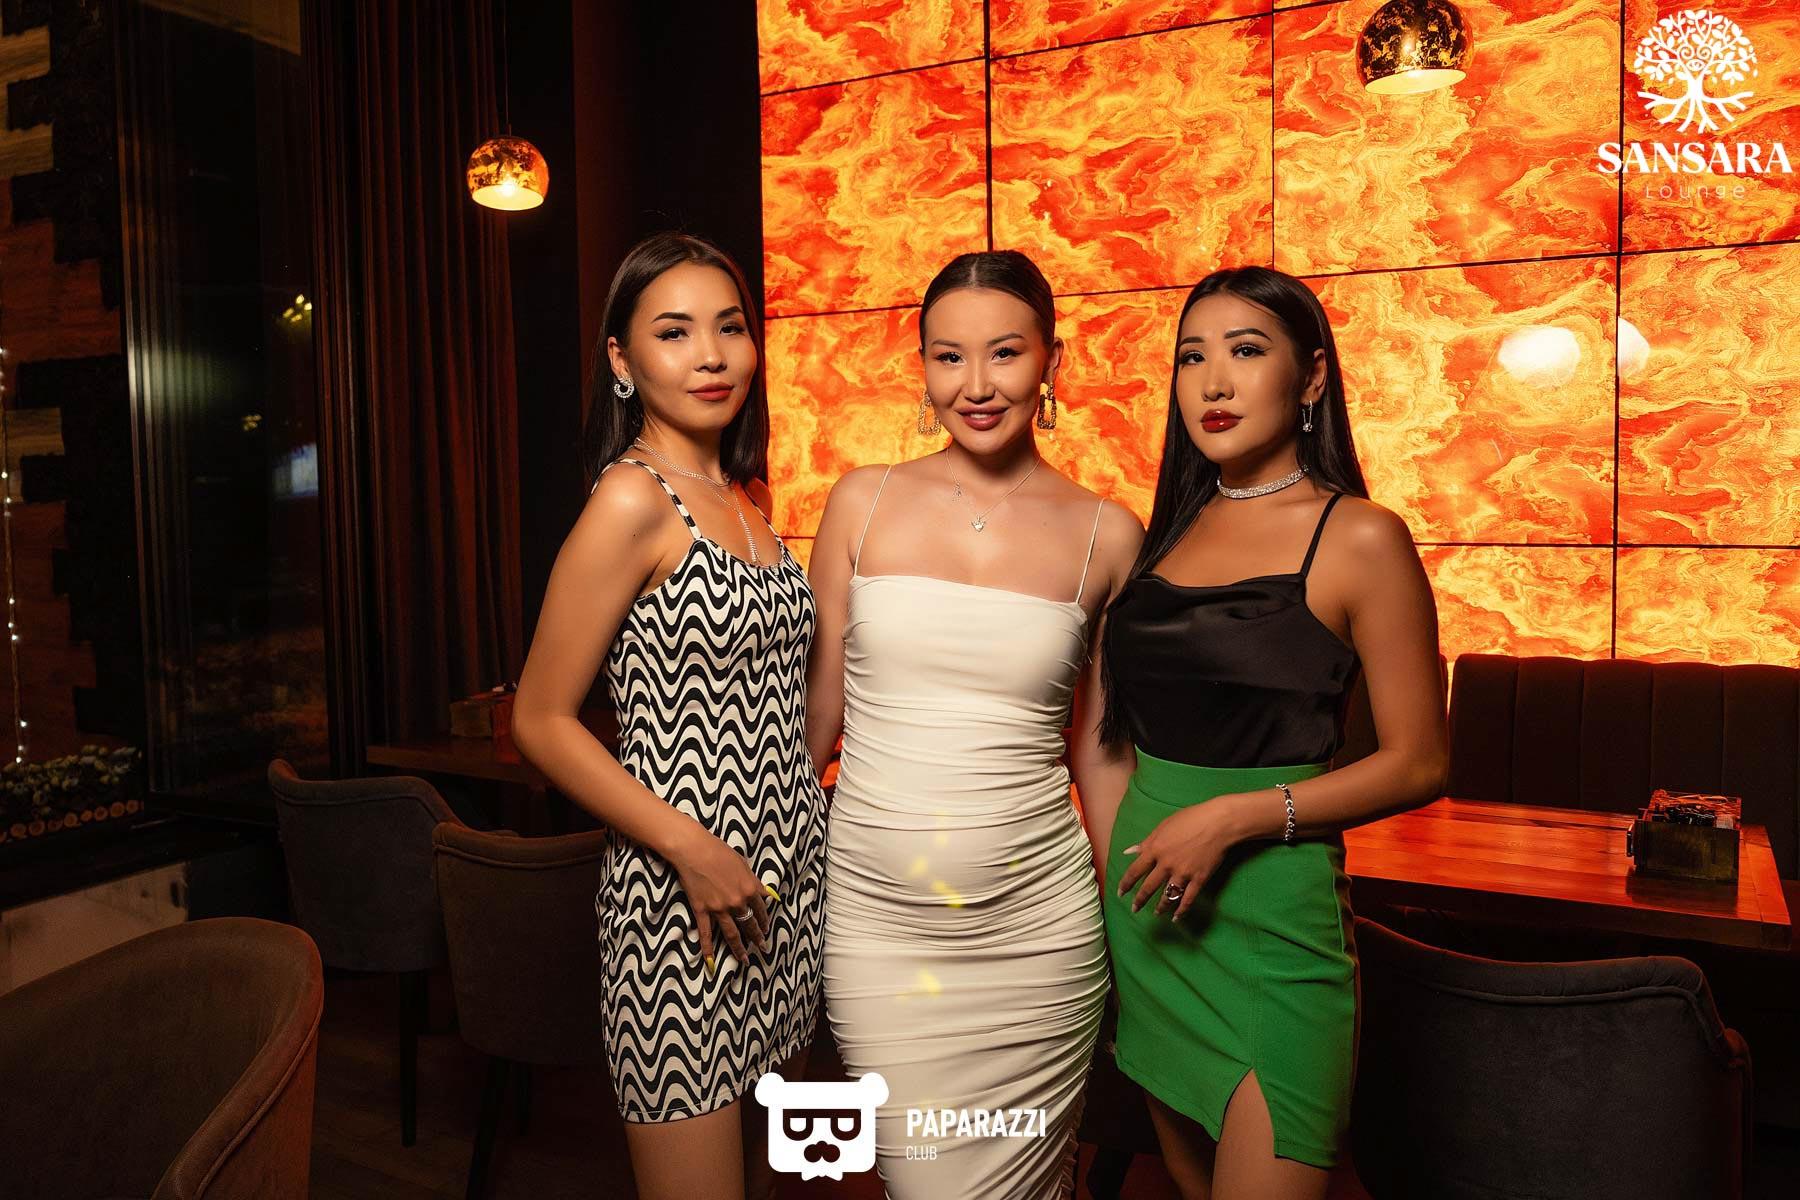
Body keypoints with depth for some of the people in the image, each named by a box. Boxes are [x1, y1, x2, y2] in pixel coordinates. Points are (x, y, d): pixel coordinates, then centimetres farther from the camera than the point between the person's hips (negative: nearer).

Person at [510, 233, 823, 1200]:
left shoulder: (743, 497, 10)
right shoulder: (631, 502, -13)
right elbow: (541, 721, -13)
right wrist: (690, 847, -17)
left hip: (787, 887, 8)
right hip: (684, 900, -7)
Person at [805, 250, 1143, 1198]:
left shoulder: (1105, 535, -1)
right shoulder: (863, 503, 0)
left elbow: (1102, 752, 8)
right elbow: (815, 712, 7)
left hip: (1034, 926, 0)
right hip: (873, 915, 0)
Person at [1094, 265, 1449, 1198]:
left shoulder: (1360, 540, -8)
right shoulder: (1167, 533, 8)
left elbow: (1418, 763, -8)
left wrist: (1233, 817, -17)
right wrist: (1107, 871, 11)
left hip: (1269, 913, -5)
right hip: (1147, 903, 6)